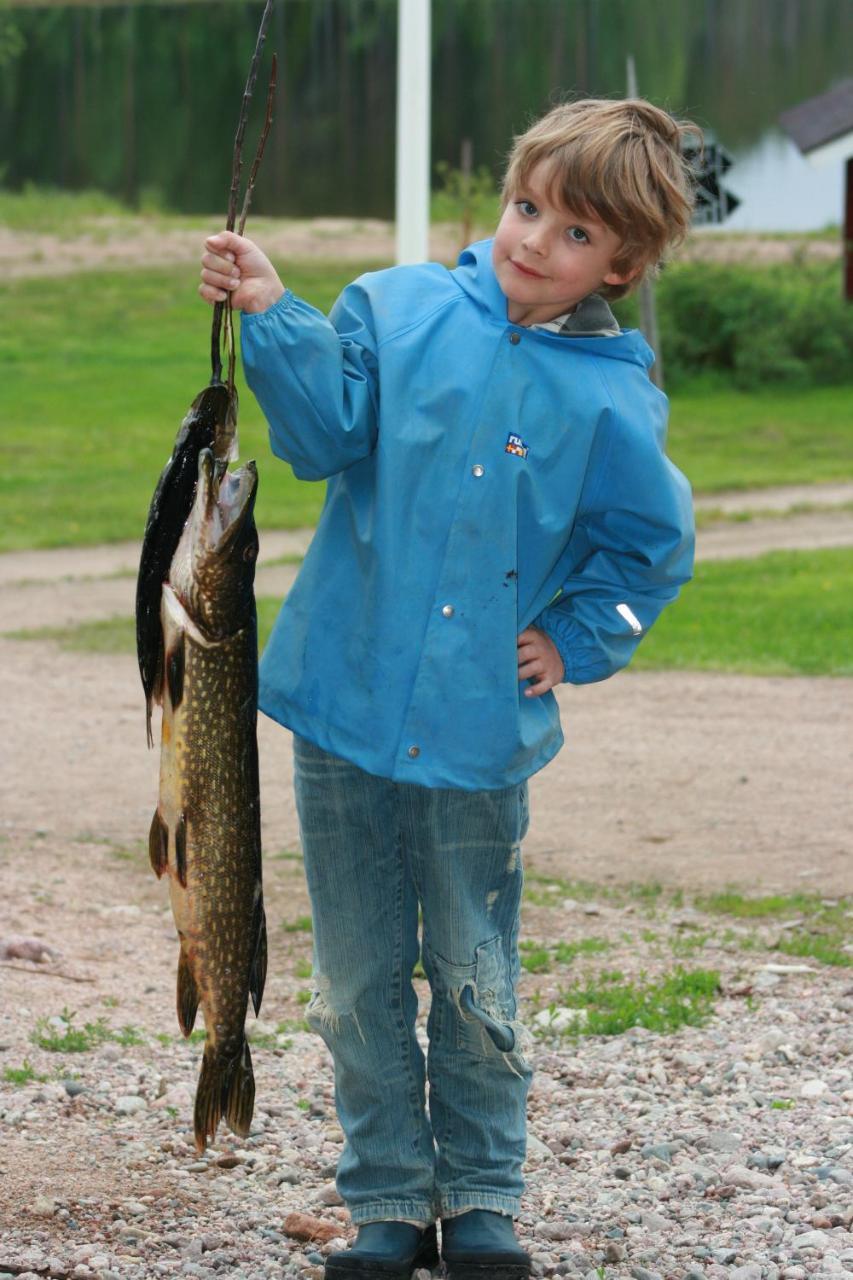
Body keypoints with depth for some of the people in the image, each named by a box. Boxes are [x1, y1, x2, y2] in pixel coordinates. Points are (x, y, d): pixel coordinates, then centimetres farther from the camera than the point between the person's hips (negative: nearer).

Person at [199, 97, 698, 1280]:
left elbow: (654, 546, 9)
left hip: (480, 734, -1)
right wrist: (271, 317, -22)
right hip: (346, 701, 1)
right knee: (358, 982, 8)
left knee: (476, 984, 7)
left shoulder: (615, 402, -2)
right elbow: (329, 431, -11)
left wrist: (574, 640, 1)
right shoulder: (400, 310, 0)